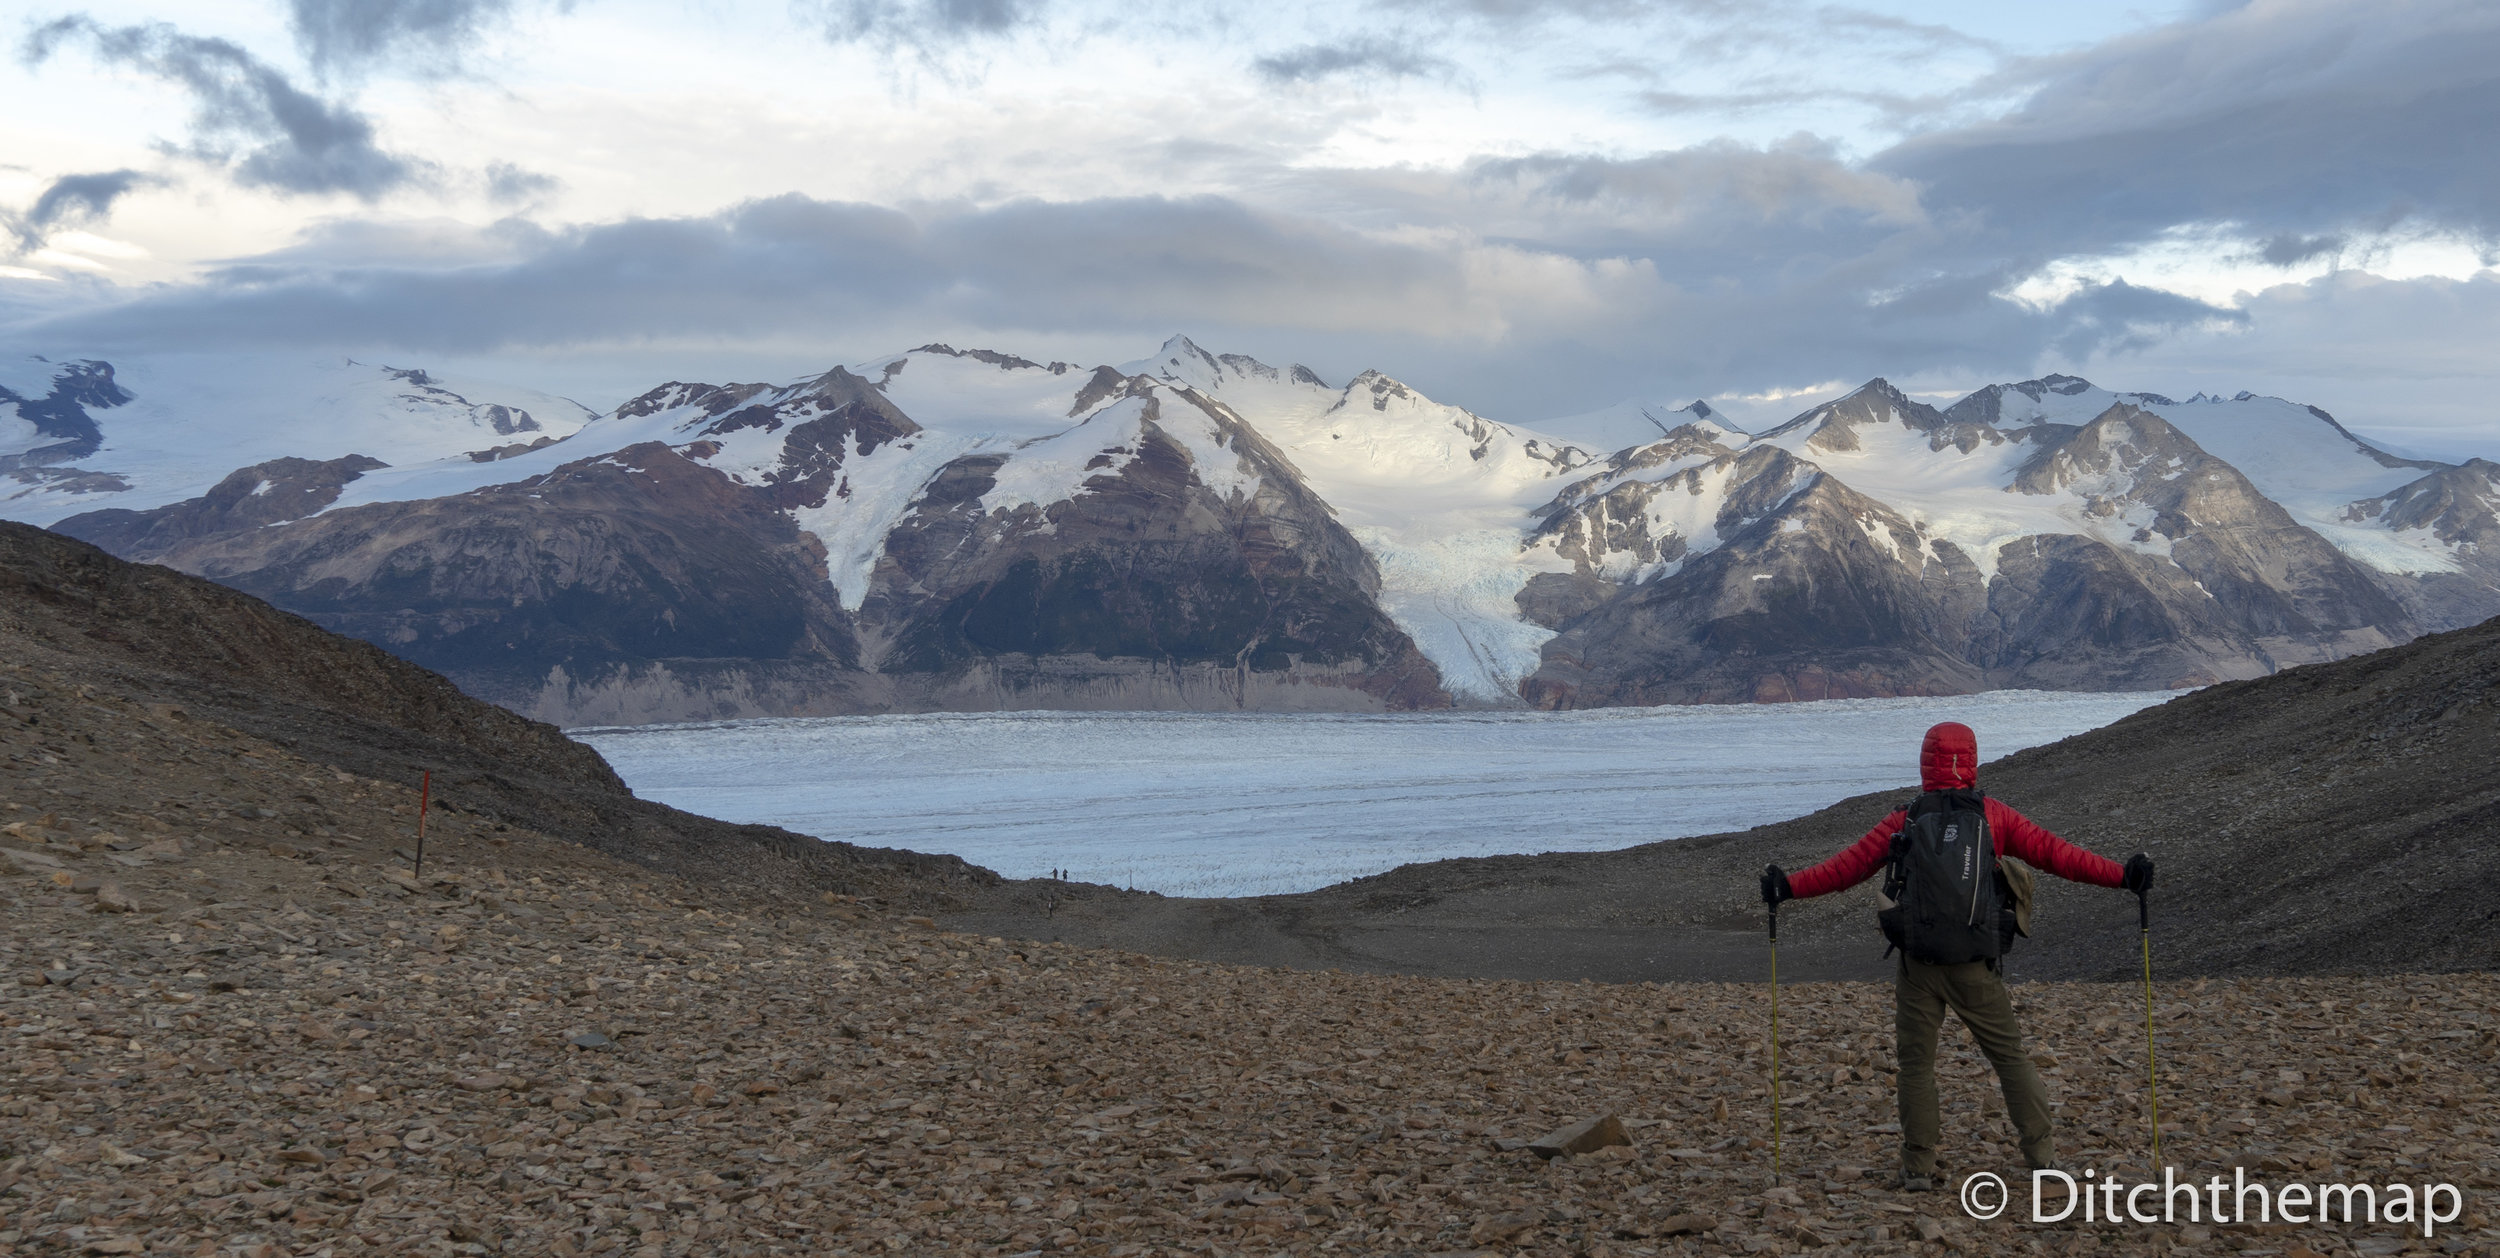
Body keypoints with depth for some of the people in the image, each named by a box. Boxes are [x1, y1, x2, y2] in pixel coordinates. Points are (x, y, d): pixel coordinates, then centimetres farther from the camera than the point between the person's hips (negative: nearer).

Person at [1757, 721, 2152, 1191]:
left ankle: (1918, 1166, 9)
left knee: (1916, 1063, 8)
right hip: (1975, 964, 0)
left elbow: (1849, 865, 0)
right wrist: (2121, 875, 7)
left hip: (1917, 963, 0)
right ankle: (2042, 1152, 13)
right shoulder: (1994, 816, 1)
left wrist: (1790, 886, 5)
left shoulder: (1904, 822, 1)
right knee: (2010, 1055, 12)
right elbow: (2054, 852, 2)